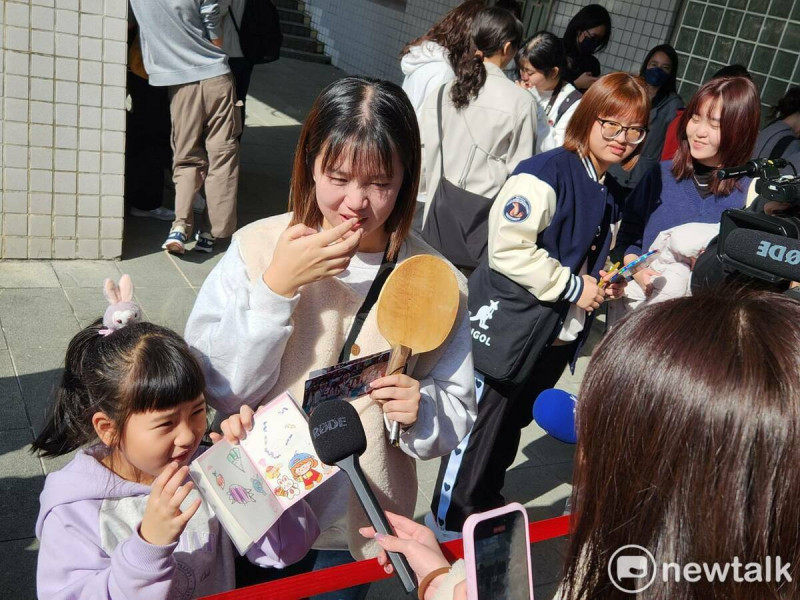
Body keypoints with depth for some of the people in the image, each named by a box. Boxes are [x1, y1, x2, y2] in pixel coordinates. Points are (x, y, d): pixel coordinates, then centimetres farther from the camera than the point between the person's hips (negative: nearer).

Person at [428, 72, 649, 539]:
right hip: (507, 329, -8)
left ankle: (485, 500, 44)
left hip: (558, 337, 9)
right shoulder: (546, 175, -19)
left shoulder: (612, 195, 11)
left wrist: (604, 286, 4)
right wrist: (573, 286, -21)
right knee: (479, 427, 3)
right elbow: (508, 250, -28)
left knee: (512, 425, 23)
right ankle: (449, 521, 23)